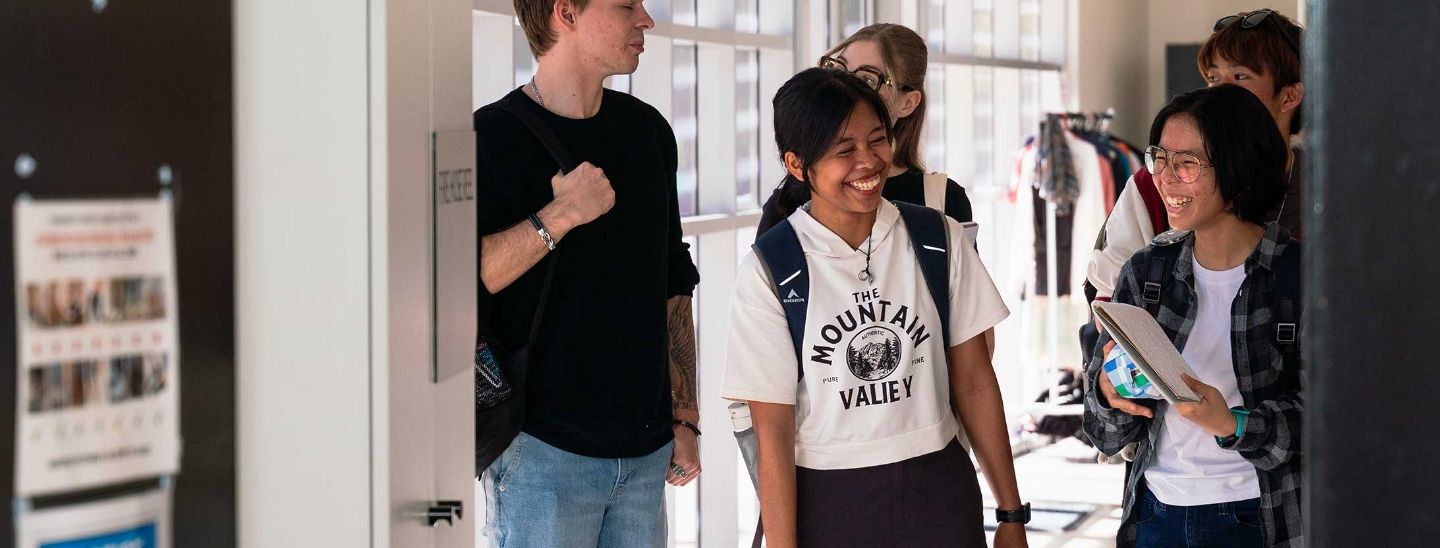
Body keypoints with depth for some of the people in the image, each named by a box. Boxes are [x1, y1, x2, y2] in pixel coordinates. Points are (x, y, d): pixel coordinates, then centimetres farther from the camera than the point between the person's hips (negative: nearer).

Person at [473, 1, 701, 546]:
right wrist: (559, 217, -22)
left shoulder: (647, 130, 11)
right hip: (543, 450, -6)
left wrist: (684, 417, 14)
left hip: (645, 449, 6)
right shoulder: (490, 138, -9)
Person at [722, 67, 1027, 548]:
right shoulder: (768, 272, -9)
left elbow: (973, 382, 3)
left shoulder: (940, 240, 0)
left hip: (939, 495, 2)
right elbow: (772, 431, -9)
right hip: (826, 504, -2)